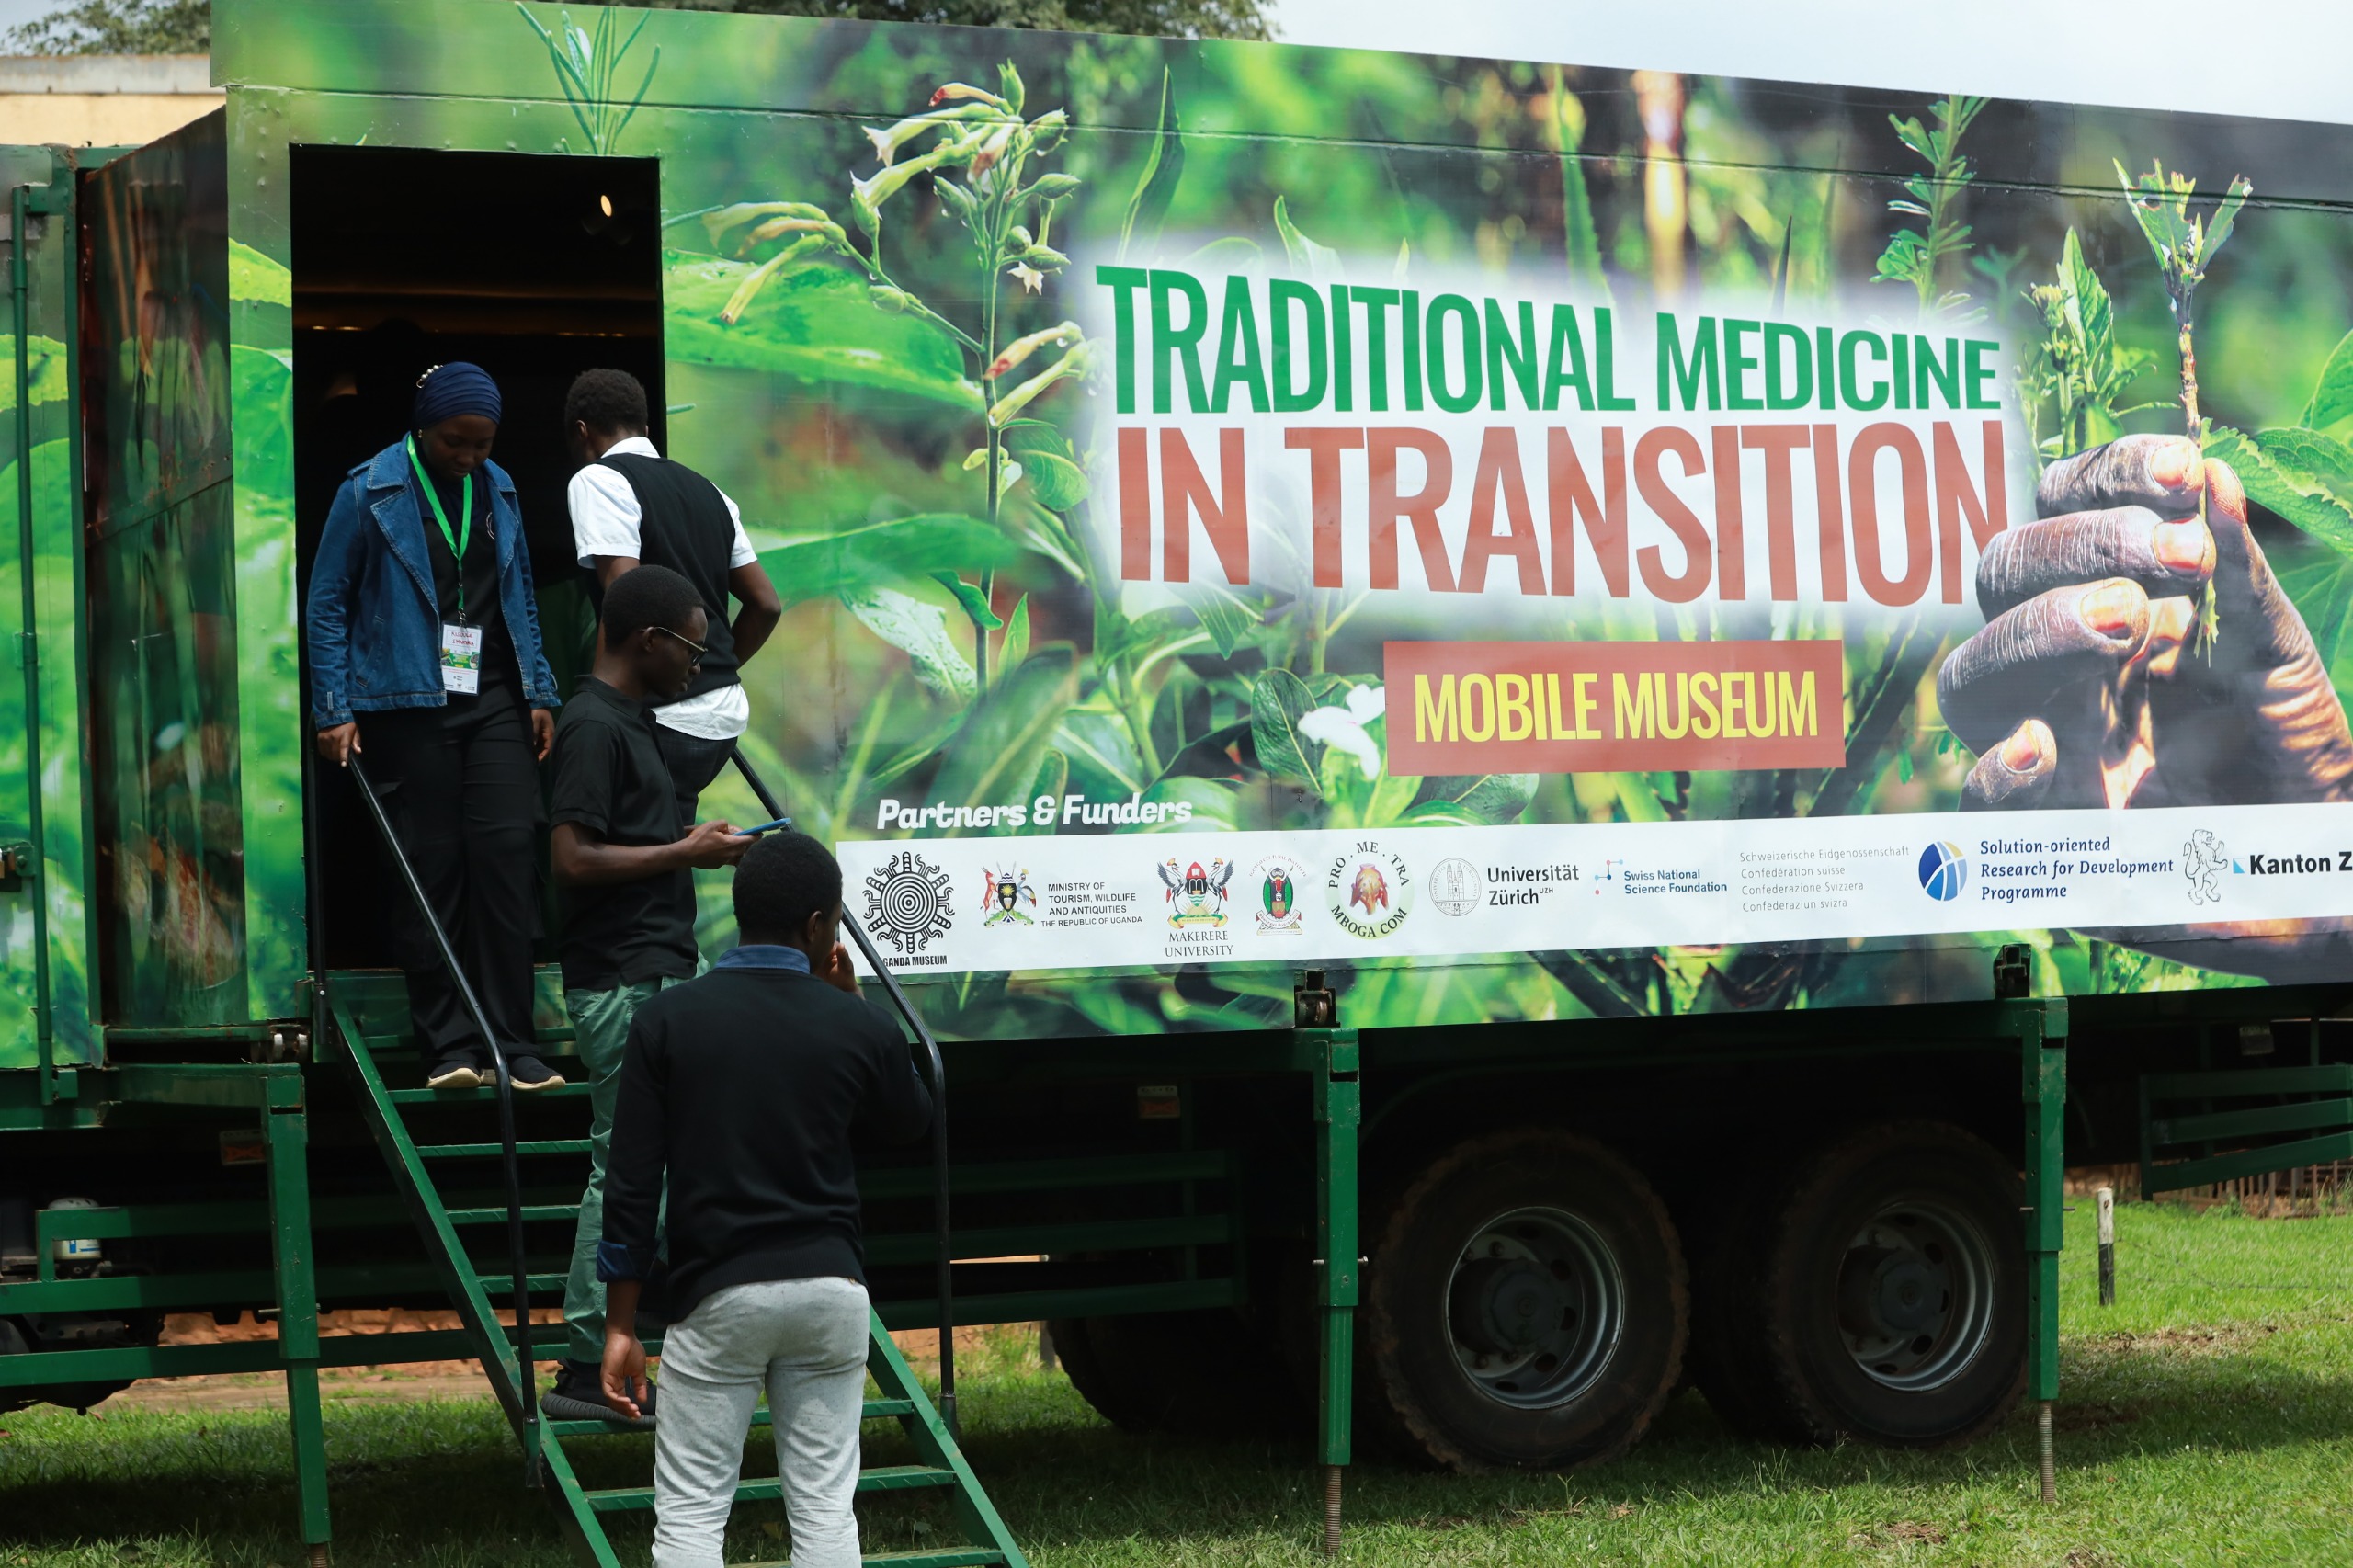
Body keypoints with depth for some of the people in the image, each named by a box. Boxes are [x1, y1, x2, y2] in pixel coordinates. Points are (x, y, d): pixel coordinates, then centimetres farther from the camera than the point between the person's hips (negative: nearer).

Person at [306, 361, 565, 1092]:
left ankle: (511, 1044, -1)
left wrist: (540, 692, 12)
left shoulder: (497, 490, 12)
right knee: (432, 868, -3)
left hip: (494, 701, 4)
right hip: (409, 703, -3)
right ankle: (449, 1046, 3)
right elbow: (327, 604, -1)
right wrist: (334, 710, -7)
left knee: (507, 858, -5)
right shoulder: (371, 493, -2)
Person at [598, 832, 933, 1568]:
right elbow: (911, 1120, 20)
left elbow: (633, 1183, -5)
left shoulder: (668, 1021, -4)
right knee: (824, 1507, 6)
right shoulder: (858, 1027, -2)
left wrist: (622, 1325, 1)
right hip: (829, 1288, 1)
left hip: (718, 1292, -1)